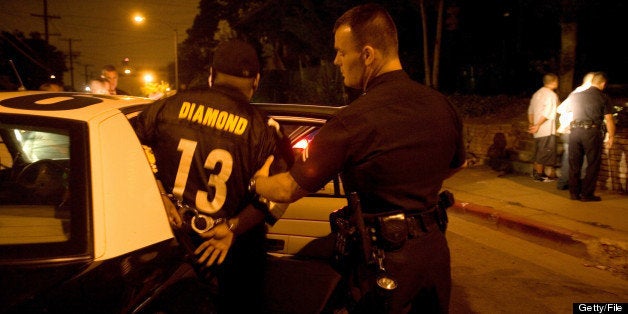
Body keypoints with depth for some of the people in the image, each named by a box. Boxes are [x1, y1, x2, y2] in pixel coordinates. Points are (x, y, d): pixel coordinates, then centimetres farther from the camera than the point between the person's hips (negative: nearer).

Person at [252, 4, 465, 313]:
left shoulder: (354, 121, -23)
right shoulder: (441, 106, -4)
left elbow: (288, 190, -13)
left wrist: (256, 181, 7)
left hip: (384, 257, -6)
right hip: (435, 248, 6)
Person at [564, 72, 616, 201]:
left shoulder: (576, 95, 10)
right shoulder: (604, 98, -1)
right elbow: (609, 120, -2)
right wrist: (611, 137, 7)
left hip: (575, 131, 4)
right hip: (592, 132, -4)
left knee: (574, 163, 10)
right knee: (593, 164, 5)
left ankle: (574, 192, 13)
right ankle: (587, 194, 5)